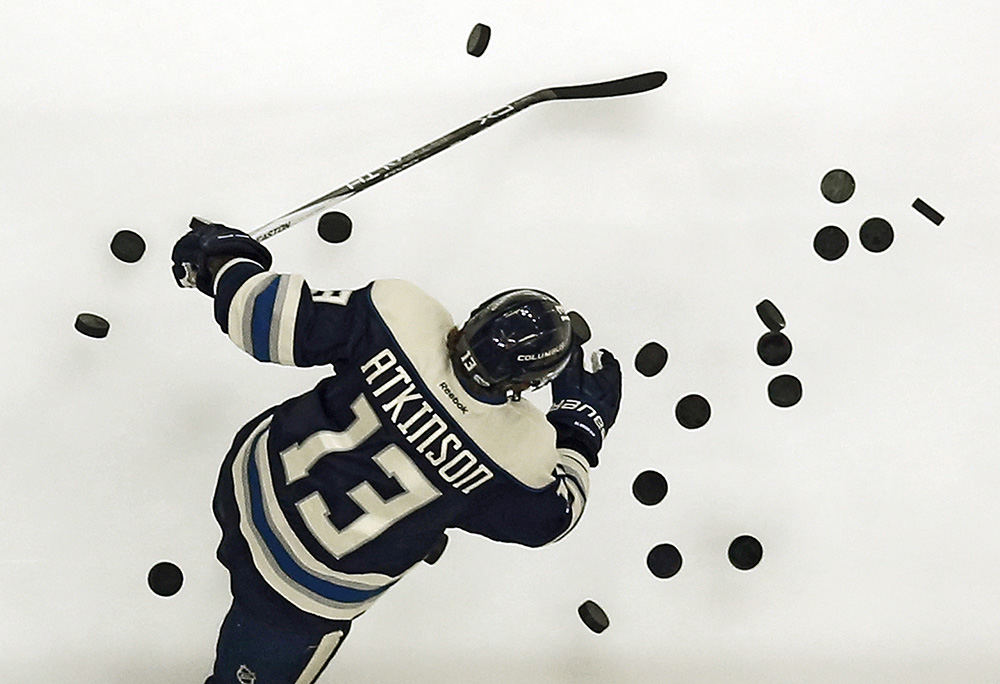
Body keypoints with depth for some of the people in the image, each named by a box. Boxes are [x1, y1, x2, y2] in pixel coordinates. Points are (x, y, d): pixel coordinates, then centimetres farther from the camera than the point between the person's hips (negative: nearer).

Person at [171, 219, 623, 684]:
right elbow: (549, 518, -6)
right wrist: (584, 424, 5)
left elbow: (273, 320, -19)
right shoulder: (521, 451, -28)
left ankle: (241, 555, 73)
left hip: (251, 474, 2)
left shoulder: (398, 313, -28)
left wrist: (222, 262, 1)